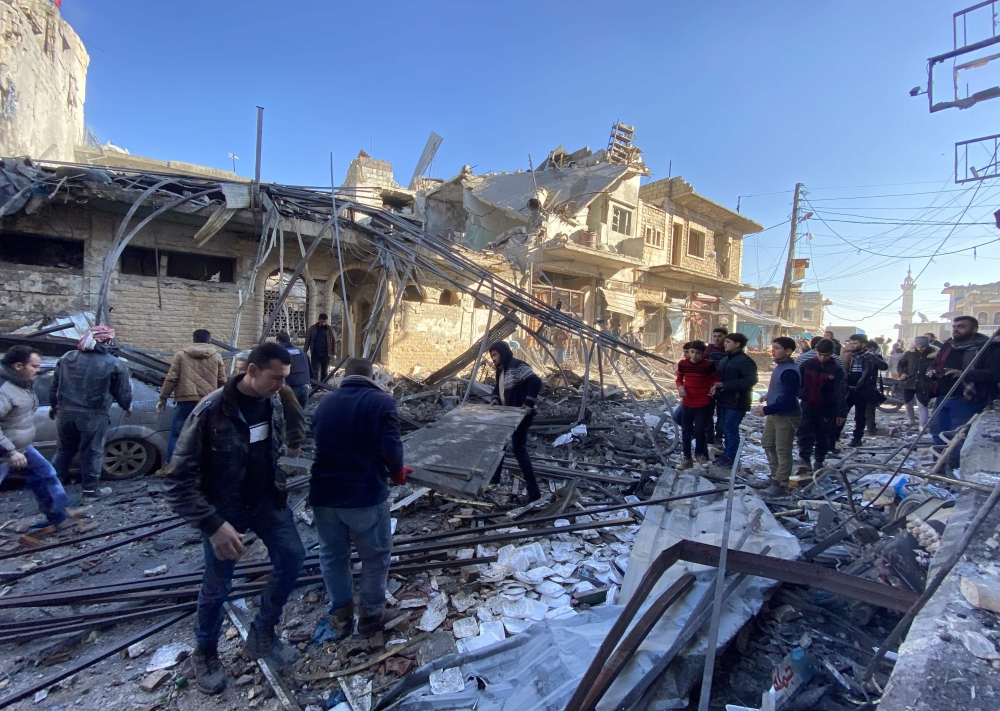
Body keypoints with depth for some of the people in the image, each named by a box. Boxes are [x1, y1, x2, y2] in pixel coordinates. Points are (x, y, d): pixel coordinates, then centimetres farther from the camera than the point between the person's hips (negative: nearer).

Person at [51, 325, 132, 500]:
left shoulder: (67, 358, 5)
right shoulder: (114, 364, -9)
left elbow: (55, 385, 13)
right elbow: (123, 391, -3)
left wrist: (54, 405, 28)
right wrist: (127, 406, 17)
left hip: (65, 412, 5)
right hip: (93, 416, -5)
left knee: (65, 449, 23)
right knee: (92, 453, 5)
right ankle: (90, 490, 12)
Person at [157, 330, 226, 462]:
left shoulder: (181, 354, 7)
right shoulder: (216, 357, 10)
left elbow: (171, 379, 2)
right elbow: (222, 382, 10)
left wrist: (162, 399, 10)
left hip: (186, 401, -1)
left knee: (176, 435, 6)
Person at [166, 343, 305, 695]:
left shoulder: (273, 402, -8)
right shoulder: (211, 412, -25)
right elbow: (180, 479, -22)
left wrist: (280, 491, -1)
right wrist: (213, 525, -27)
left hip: (266, 499, 5)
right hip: (224, 508, -4)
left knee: (292, 557, -2)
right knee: (217, 585, 9)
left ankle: (261, 634, 23)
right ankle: (206, 653, 38)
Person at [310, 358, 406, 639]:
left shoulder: (325, 401, 8)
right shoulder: (382, 401, -8)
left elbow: (318, 441, 14)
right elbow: (390, 447, -17)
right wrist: (397, 473, 2)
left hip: (324, 493, 5)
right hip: (365, 495, -4)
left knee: (332, 555, 22)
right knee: (376, 556, 17)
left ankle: (340, 615, 35)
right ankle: (371, 615, 29)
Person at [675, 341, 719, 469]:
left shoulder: (709, 365, -11)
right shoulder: (682, 364, -3)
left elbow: (716, 380, 3)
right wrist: (680, 387, -8)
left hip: (703, 404, -3)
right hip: (687, 403, 3)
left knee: (700, 430, -1)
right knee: (686, 431, 9)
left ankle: (700, 454, 26)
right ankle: (687, 458, 21)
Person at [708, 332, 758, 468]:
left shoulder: (745, 361, -13)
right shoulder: (724, 359, 14)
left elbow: (750, 381, -22)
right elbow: (719, 376, 23)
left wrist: (724, 385, -22)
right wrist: (716, 386, -1)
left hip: (736, 402, -8)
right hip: (724, 400, 8)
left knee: (731, 429, -3)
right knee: (725, 428, 15)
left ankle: (731, 457, 8)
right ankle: (726, 453, 27)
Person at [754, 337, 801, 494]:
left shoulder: (789, 371, -24)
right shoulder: (780, 367, 8)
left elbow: (788, 398, -28)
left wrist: (767, 409, -26)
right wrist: (769, 396, 13)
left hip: (787, 416, -10)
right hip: (774, 414, 11)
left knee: (783, 451, 2)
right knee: (767, 444, 21)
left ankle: (780, 483, 14)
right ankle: (776, 474, 36)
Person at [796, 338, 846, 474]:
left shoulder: (837, 369, -5)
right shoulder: (806, 365, -2)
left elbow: (840, 393, -6)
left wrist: (841, 413, -8)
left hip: (827, 409, 0)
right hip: (807, 406, 1)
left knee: (823, 437, 11)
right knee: (804, 435, -10)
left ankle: (819, 463, 25)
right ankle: (805, 462, -8)